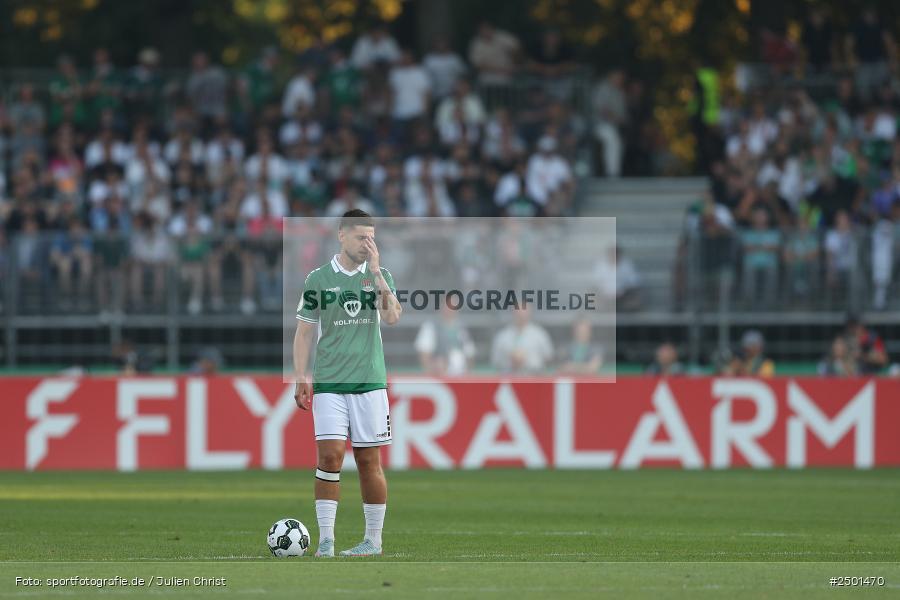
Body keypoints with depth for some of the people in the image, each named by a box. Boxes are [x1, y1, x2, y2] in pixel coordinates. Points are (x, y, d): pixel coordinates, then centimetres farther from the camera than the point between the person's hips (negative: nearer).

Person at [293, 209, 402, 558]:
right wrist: (301, 378, 0)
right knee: (329, 455, -11)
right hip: (329, 383, -1)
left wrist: (376, 272, -13)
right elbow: (304, 331, 8)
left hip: (369, 382, 1)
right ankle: (326, 540, -8)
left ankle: (373, 540, 10)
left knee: (369, 461, 2)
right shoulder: (318, 279, 5)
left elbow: (392, 317, -9)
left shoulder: (379, 276, 8)